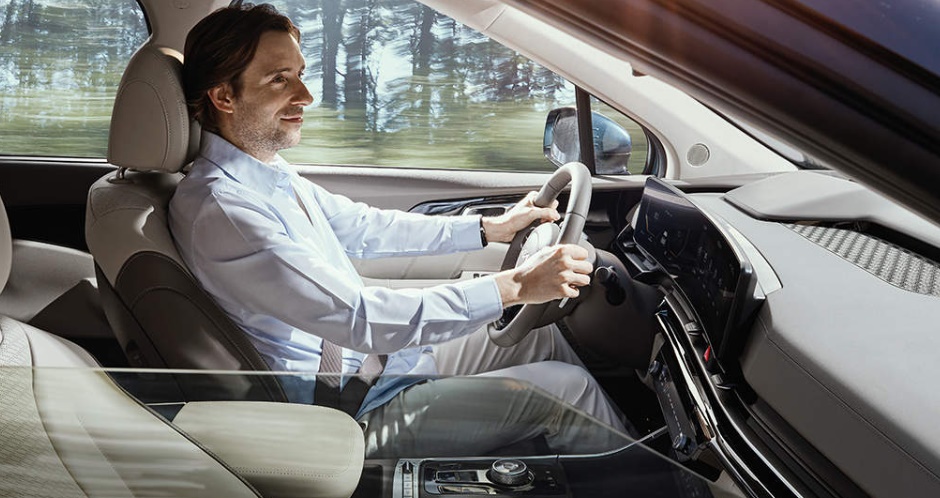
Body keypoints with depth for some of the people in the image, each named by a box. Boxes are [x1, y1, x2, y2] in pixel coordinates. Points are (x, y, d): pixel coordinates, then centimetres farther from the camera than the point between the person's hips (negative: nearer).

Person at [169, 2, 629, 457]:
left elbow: (364, 227, 16)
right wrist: (513, 287, -29)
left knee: (545, 338, 11)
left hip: (379, 350, 9)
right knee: (564, 387, -9)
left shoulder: (271, 173, 4)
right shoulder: (217, 209, -27)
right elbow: (355, 318, -31)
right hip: (351, 415, -9)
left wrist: (492, 227, 13)